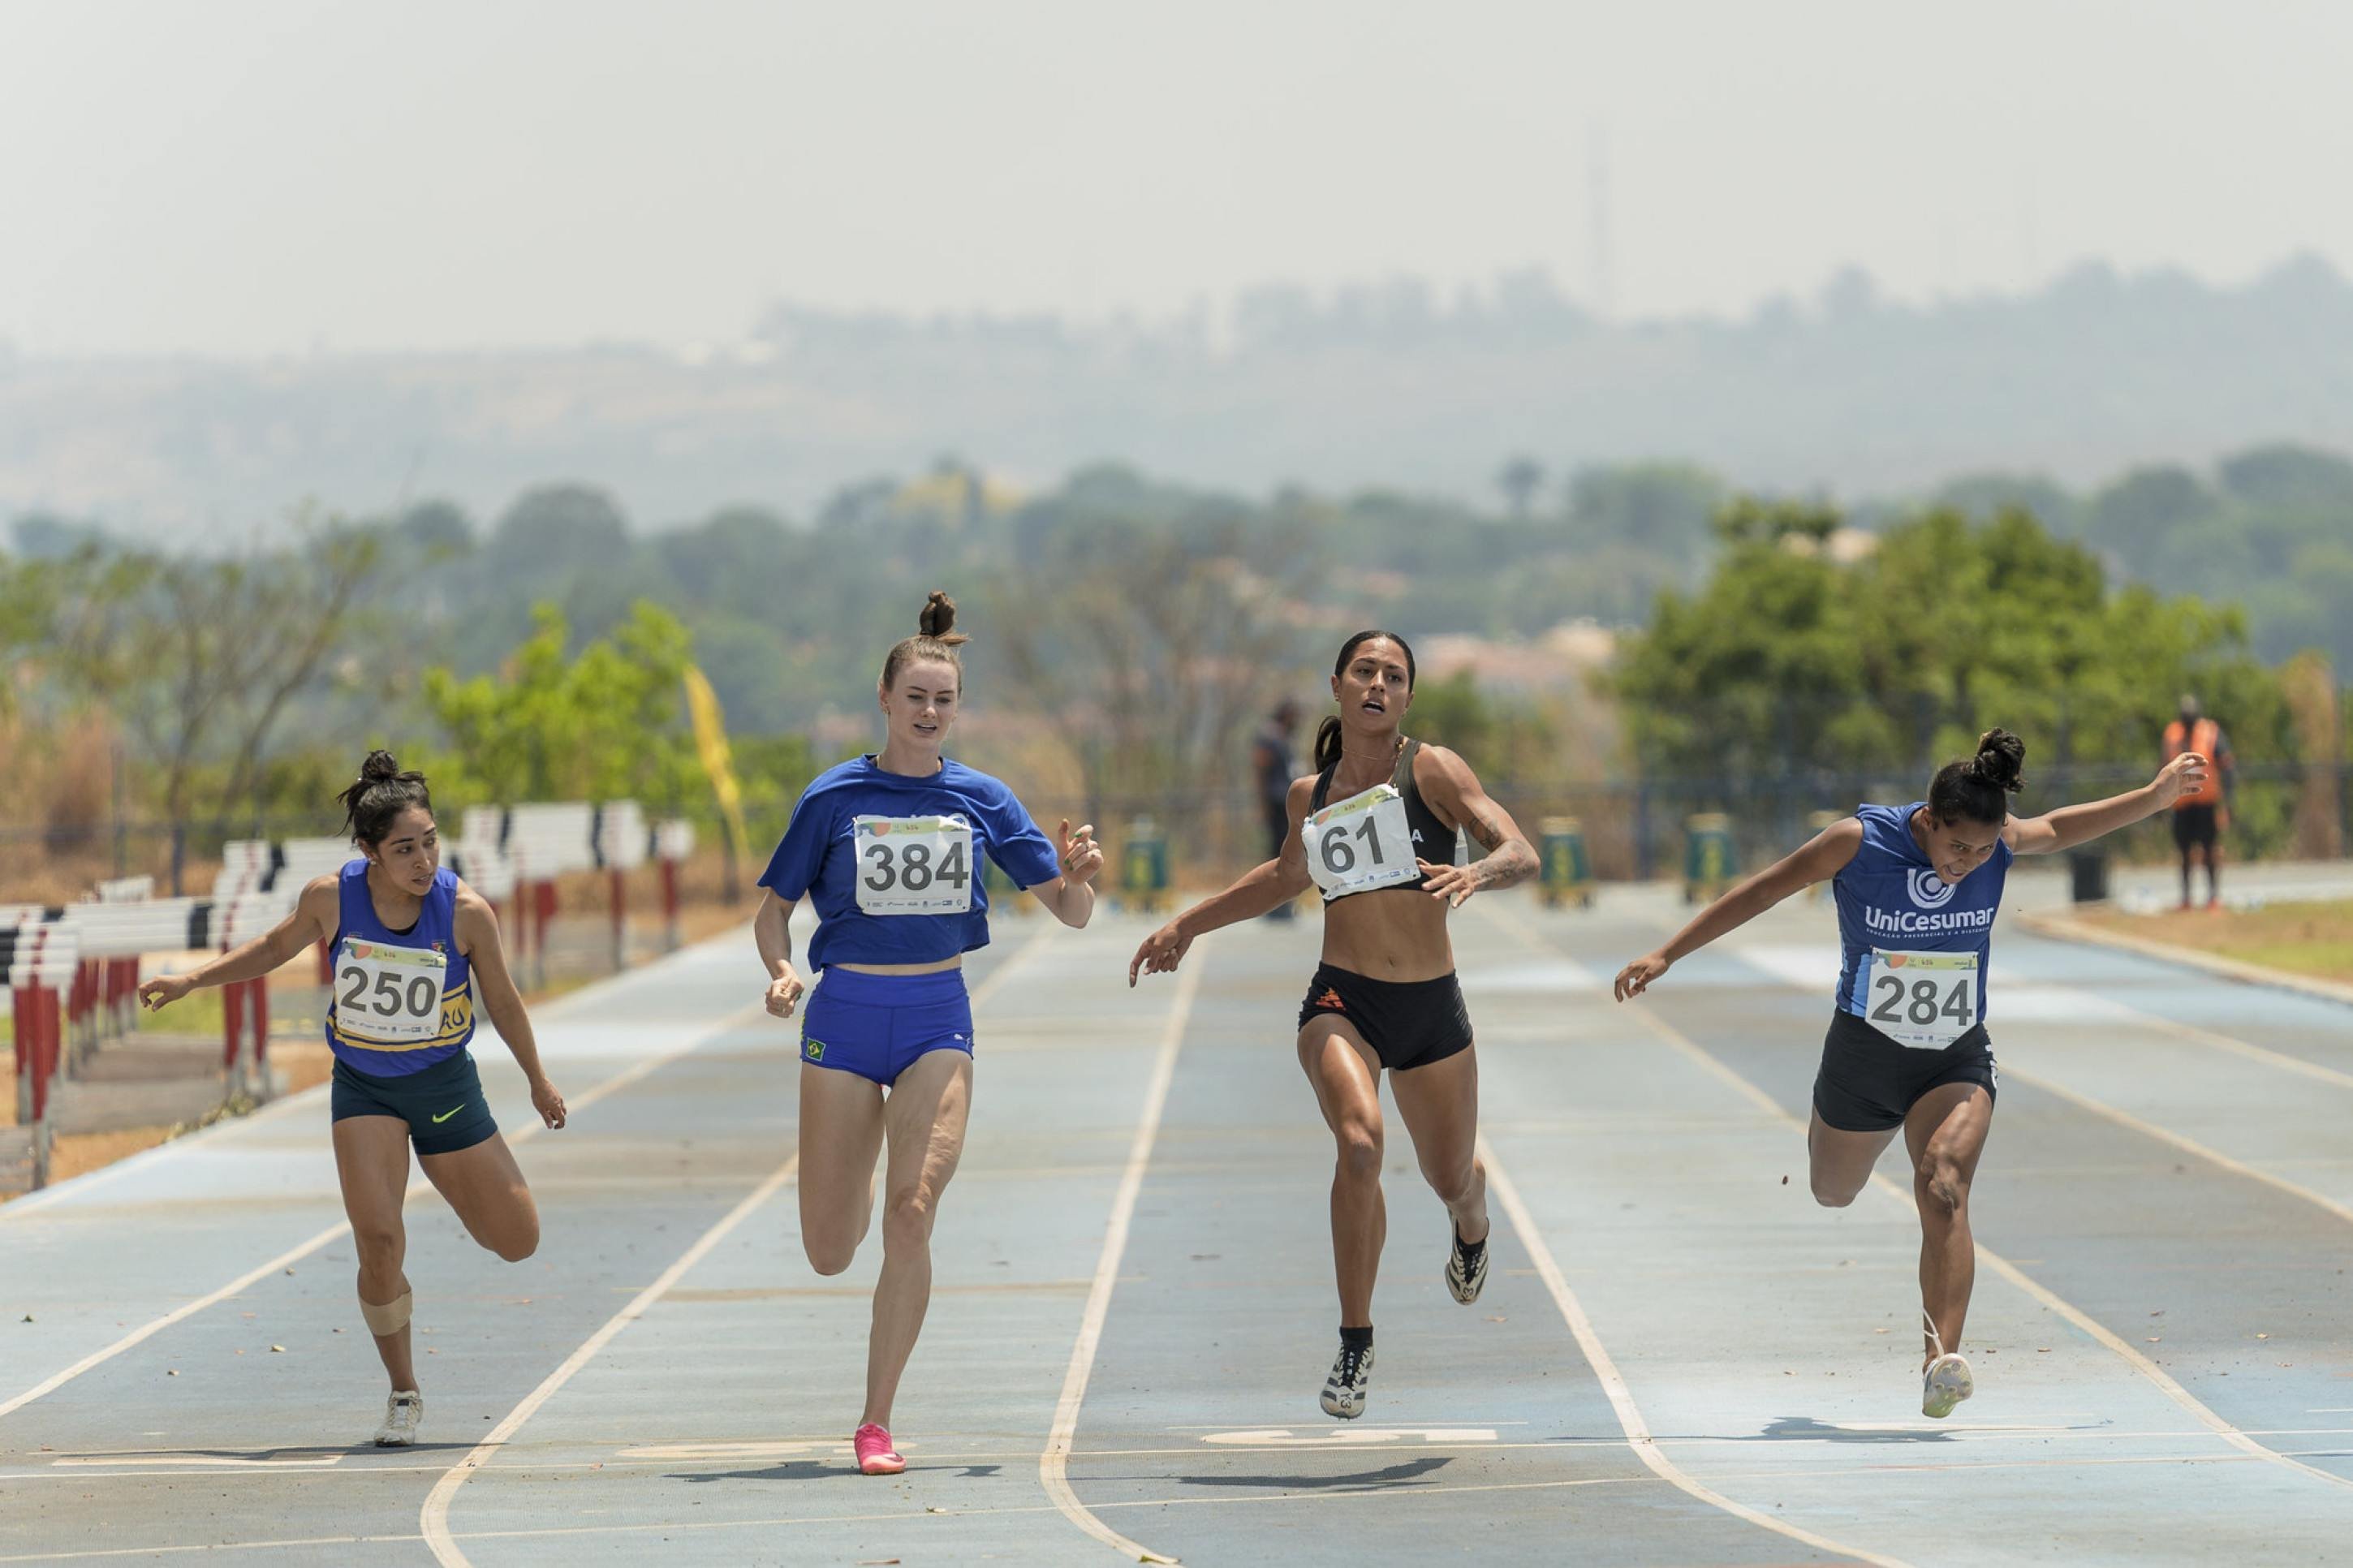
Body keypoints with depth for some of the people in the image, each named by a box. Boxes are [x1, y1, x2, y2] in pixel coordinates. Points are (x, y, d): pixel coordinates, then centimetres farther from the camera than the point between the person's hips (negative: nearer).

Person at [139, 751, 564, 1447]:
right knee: (379, 1244, -16)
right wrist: (191, 980, 2)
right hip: (363, 1087, 0)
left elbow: (502, 999, -3)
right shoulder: (331, 899, -16)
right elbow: (276, 947, 7)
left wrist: (537, 1081, 9)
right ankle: (404, 1395, 5)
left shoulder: (467, 911, -19)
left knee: (517, 1243, 6)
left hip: (445, 1085, 0)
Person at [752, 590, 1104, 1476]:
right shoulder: (834, 797, -1)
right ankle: (855, 1183, 44)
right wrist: (780, 971, -16)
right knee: (829, 1254, 3)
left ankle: (876, 1423, -9)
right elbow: (772, 910, 5)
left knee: (910, 1217, -18)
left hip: (936, 1018, 0)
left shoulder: (981, 799, 3)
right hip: (845, 1014, 0)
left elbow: (1070, 913, 4)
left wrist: (1076, 875, -19)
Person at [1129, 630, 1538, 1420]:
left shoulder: (1432, 770, -4)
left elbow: (1522, 853, -14)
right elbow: (1288, 875, 28)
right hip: (1341, 1004, 0)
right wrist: (1187, 925, 30)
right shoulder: (1310, 794, 6)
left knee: (1451, 1178, 14)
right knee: (1359, 1140, -28)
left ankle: (1471, 1223, 57)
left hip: (1431, 1008, 0)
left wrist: (1477, 873, -36)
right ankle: (1355, 1345, -18)